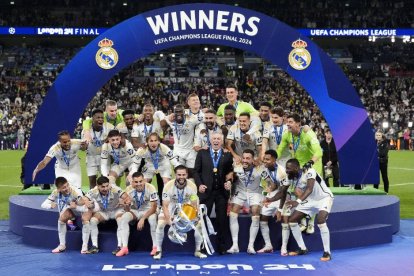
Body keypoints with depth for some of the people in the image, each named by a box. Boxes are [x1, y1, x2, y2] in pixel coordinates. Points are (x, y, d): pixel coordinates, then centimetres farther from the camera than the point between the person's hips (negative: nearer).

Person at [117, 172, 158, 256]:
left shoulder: (150, 188, -24)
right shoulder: (129, 189, -16)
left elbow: (153, 207, -23)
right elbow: (127, 210, -10)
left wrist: (143, 219, -33)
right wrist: (126, 205, -35)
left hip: (148, 210, -2)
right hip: (134, 210, 3)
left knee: (152, 219, -35)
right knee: (124, 218, -26)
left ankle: (155, 247, -21)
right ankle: (124, 247, -22)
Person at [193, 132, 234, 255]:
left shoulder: (227, 155, 6)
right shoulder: (202, 153, 6)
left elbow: (230, 172, 7)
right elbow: (196, 171, 5)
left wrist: (229, 181, -12)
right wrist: (199, 184, -8)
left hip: (222, 191, 0)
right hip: (206, 190, 0)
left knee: (222, 219, 4)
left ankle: (221, 247, 11)